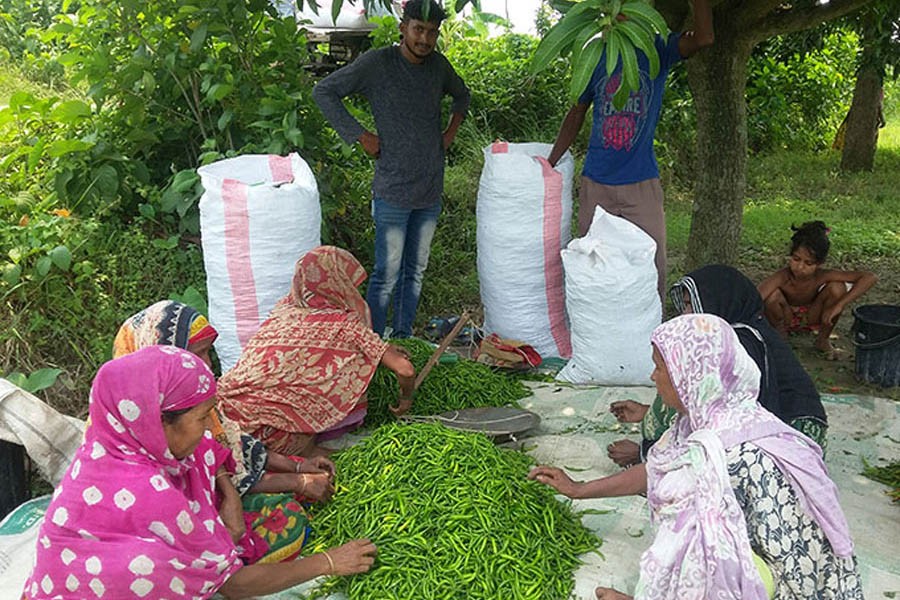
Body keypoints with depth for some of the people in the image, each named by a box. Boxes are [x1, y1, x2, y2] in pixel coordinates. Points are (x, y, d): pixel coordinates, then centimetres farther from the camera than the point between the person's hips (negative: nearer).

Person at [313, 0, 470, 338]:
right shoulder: (378, 63, -9)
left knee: (415, 271, 14)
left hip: (431, 190, 6)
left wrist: (452, 129, 12)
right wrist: (359, 135, -12)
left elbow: (461, 94, 29)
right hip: (393, 191, -6)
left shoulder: (438, 65, 7)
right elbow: (324, 91, -8)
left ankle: (403, 339, 27)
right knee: (387, 275, -3)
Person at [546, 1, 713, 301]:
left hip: (642, 184, -2)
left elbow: (703, 38, -19)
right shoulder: (596, 56, 7)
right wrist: (549, 165, 12)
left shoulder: (658, 51, 1)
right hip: (596, 183, 2)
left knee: (652, 264, -3)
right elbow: (577, 112, 15)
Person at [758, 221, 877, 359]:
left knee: (837, 288, -26)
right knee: (773, 296, -36)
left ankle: (823, 340, -1)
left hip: (810, 317, 2)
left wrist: (839, 306, -38)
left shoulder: (822, 276, -28)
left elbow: (870, 277, -32)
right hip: (785, 318, -2)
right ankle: (779, 336, -2)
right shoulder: (783, 277, -35)